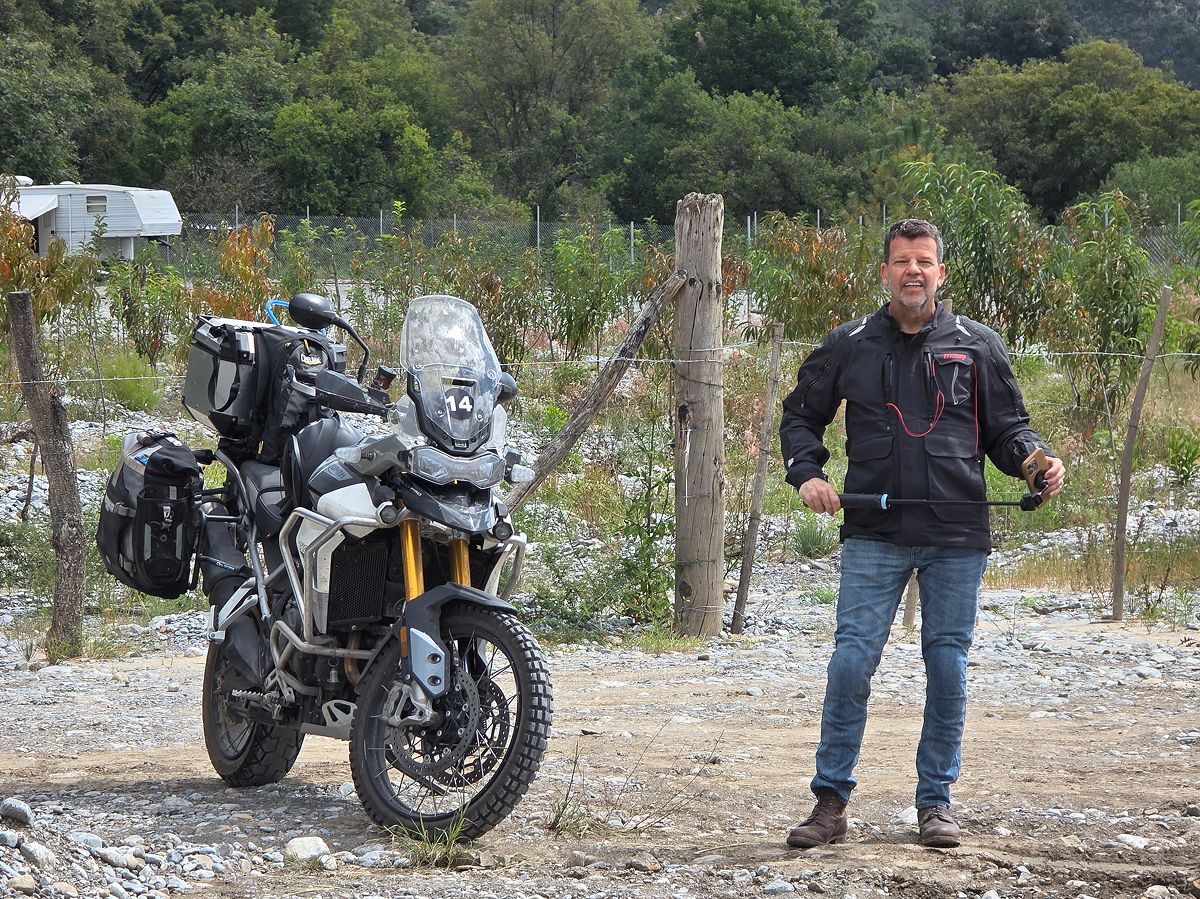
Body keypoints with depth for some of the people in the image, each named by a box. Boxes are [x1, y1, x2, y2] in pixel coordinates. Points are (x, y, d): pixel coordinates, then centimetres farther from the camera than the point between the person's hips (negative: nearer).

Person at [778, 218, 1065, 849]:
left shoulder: (977, 347, 7)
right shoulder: (848, 347, 8)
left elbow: (1006, 427, 12)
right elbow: (800, 416, 18)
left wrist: (1037, 460, -9)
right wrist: (807, 473, 0)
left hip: (956, 537, 1)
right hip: (873, 536, 0)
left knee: (948, 668, 4)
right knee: (851, 662, -7)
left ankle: (936, 801, 16)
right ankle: (831, 801, 1)